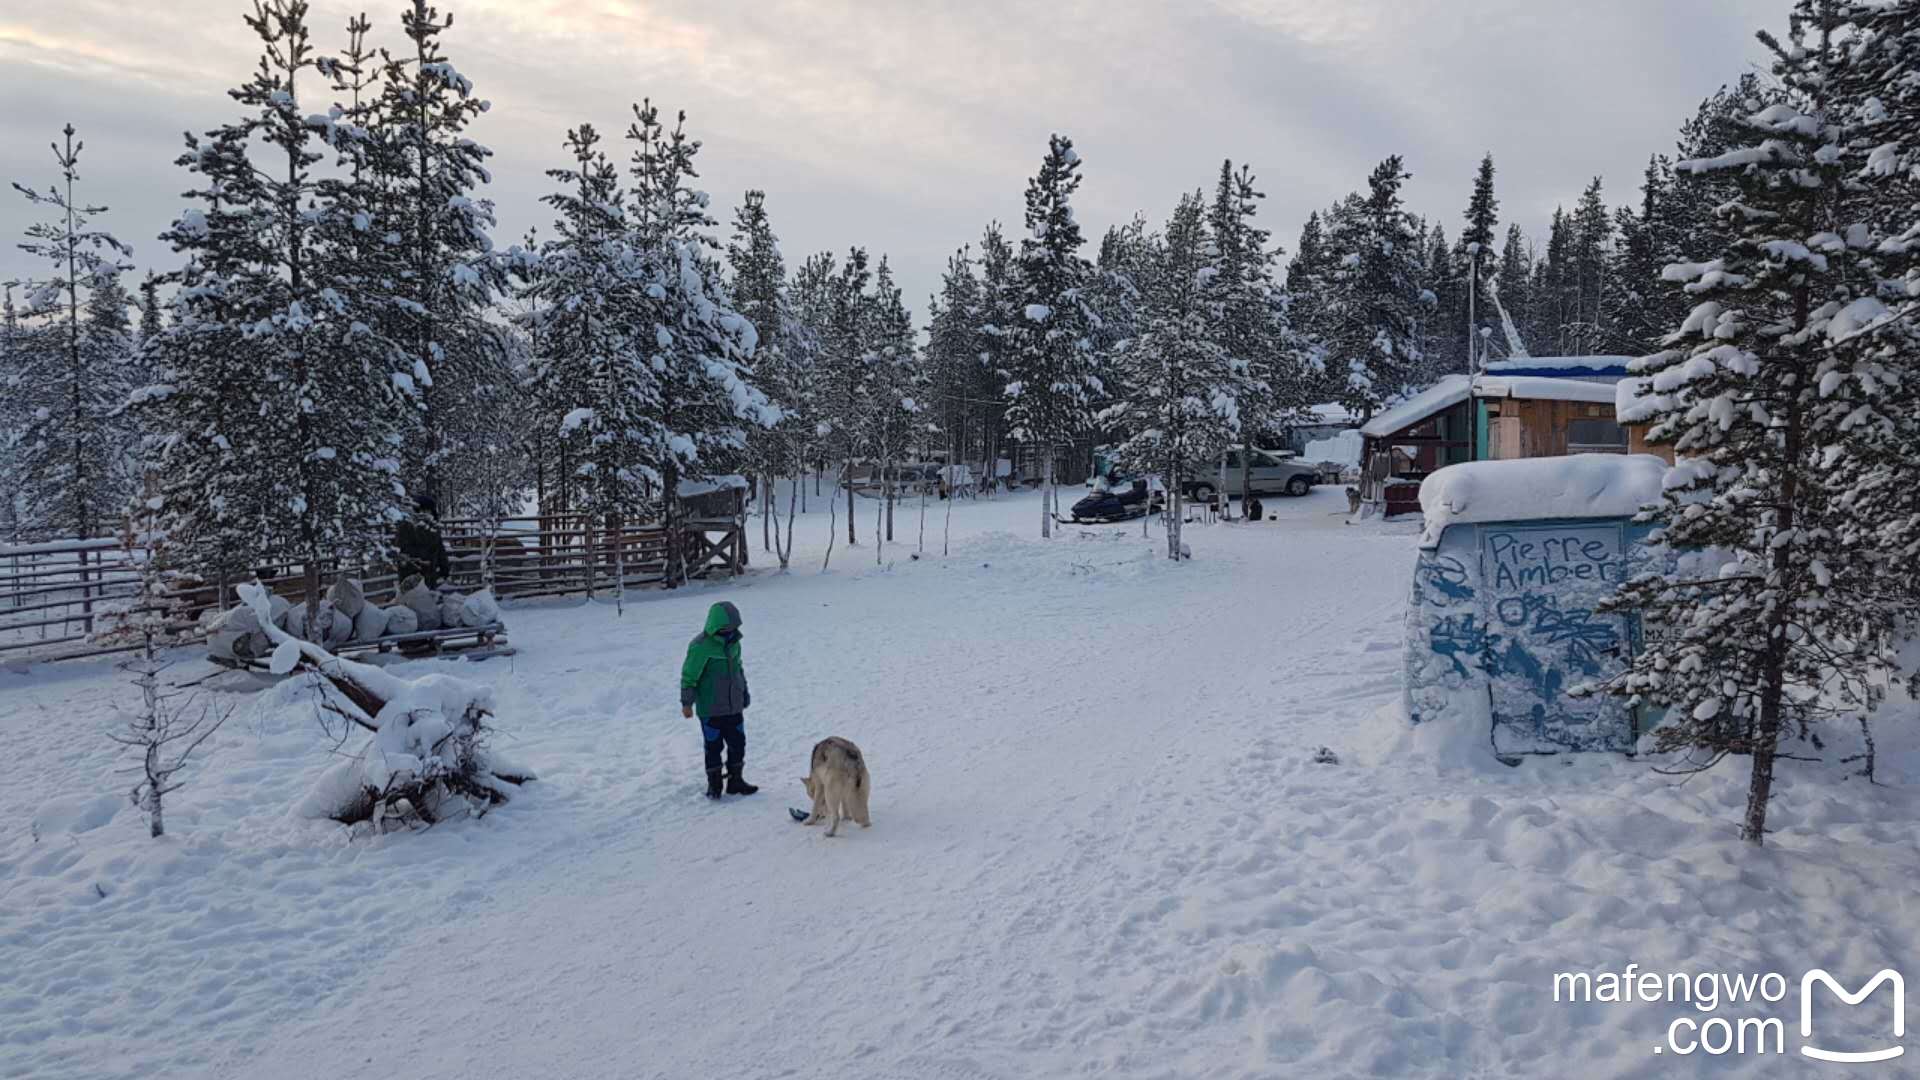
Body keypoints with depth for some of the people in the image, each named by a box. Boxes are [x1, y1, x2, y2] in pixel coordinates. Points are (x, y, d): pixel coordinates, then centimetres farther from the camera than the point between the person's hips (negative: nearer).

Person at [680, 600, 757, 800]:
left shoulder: (733, 641, 5)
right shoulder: (700, 646, -18)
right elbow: (689, 675, -13)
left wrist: (744, 693, 24)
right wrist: (687, 703, -11)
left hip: (734, 707, 6)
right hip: (710, 709, -6)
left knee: (738, 744, 11)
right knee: (714, 747, 5)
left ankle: (735, 781, 25)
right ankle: (714, 784, 19)